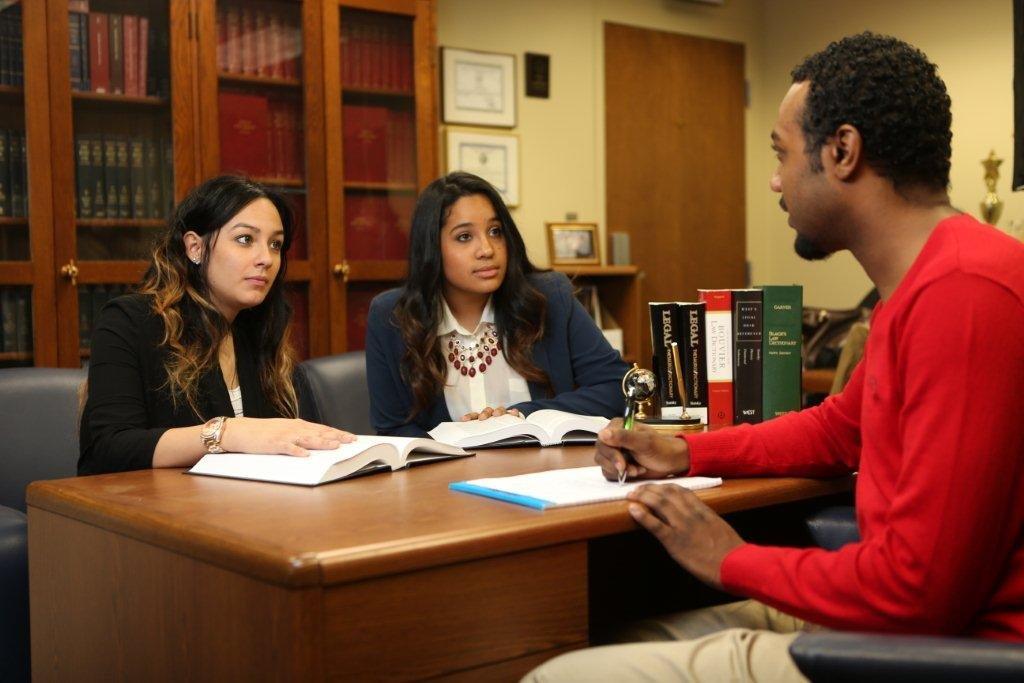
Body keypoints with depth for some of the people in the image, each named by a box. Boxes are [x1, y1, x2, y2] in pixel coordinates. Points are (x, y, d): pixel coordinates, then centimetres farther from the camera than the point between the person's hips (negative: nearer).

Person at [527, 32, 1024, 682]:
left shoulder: (962, 292, -24)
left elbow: (920, 587, -25)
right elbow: (838, 427, 25)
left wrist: (736, 561, -10)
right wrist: (688, 452, 13)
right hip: (895, 621, 10)